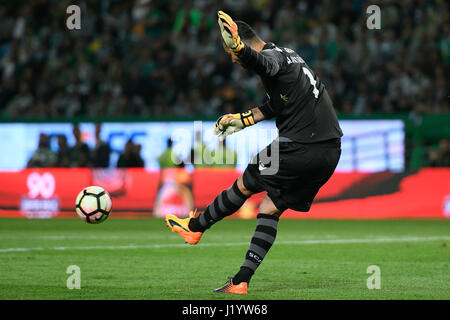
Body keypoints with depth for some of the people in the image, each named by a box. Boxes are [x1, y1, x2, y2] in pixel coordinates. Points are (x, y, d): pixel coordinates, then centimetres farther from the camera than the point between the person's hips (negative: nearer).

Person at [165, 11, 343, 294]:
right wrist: (242, 119, 40)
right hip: (331, 151, 9)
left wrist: (240, 49, -57)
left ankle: (195, 227, 29)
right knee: (270, 209, 12)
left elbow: (263, 63, -37)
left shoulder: (273, 55, -9)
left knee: (244, 186, 11)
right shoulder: (289, 55, 23)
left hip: (299, 148, -9)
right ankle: (242, 281, 10)